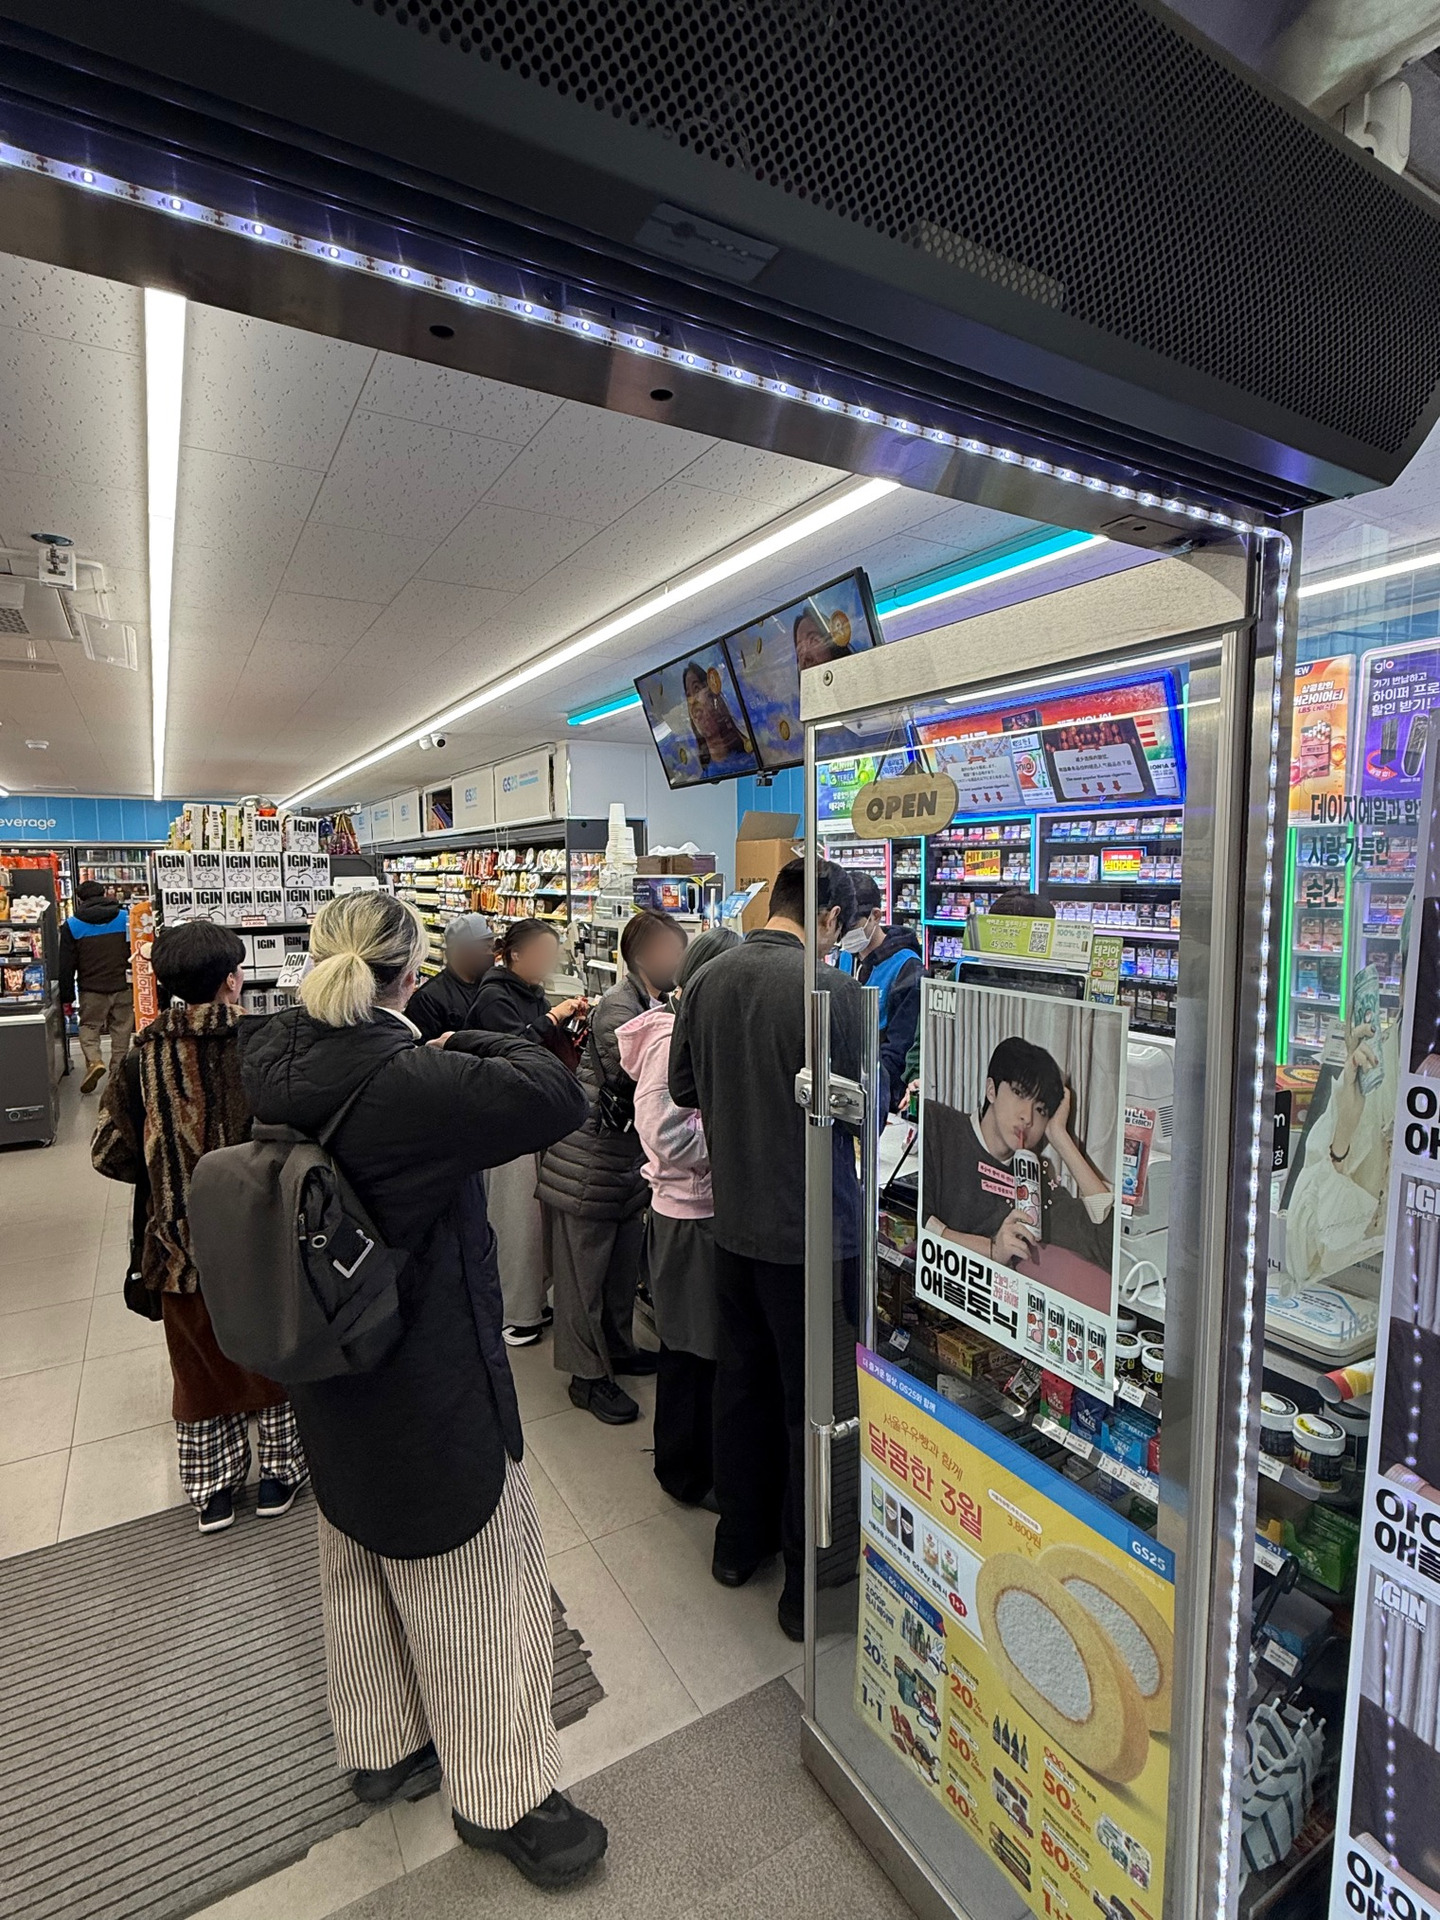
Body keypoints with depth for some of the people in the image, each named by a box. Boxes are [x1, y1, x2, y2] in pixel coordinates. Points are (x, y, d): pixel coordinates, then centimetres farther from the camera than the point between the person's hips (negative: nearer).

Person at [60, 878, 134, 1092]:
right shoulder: (125, 916, 1)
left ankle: (94, 1061, -9)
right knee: (121, 1028, 10)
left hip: (92, 988, -1)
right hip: (123, 986, 1)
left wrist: (67, 997, 7)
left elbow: (66, 965, 1)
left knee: (89, 1025, 14)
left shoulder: (72, 925, 0)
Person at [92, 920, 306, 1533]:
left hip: (182, 1244, 2)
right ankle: (278, 1475, 35)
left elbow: (110, 1151, -6)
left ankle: (212, 1491, 36)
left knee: (200, 1365, 21)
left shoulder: (145, 1054, -9)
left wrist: (167, 1176, 12)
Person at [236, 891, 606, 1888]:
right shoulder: (409, 1083, -31)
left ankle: (379, 1745, 50)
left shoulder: (277, 1062, -7)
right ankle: (501, 1796, 32)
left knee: (362, 1558, 28)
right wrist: (471, 1042, -17)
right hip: (430, 1383, -8)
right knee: (473, 1568, 13)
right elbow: (558, 1094, -33)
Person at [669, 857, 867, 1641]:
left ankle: (739, 1540, 41)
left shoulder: (708, 980, -1)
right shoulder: (829, 988, -21)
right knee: (811, 1402, 11)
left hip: (734, 1217, 6)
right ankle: (808, 1586, 27)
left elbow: (683, 1087, 9)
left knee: (742, 1378, 23)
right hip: (809, 1225, -6)